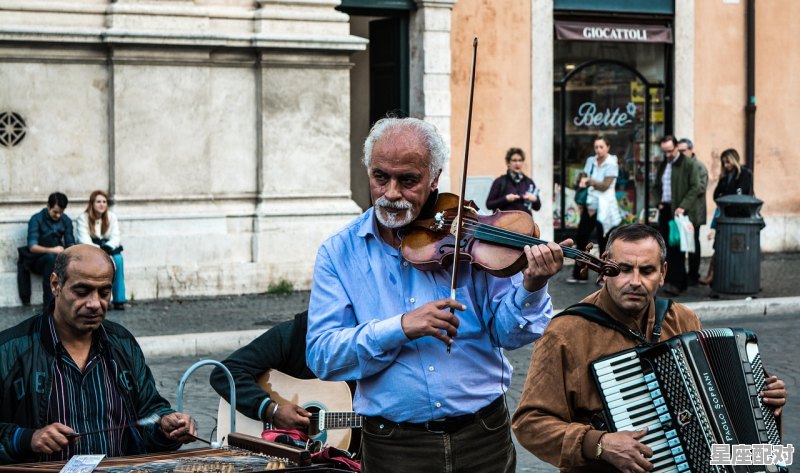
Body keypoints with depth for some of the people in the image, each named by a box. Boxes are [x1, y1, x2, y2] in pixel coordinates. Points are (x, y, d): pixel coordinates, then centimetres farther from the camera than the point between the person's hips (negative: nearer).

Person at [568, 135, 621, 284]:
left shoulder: (612, 164, -10)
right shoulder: (590, 161, 7)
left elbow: (604, 186, -17)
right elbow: (583, 179, 13)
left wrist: (589, 181, -12)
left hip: (604, 209, -6)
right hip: (589, 206, 6)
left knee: (603, 243, 2)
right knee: (581, 239, 6)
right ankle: (579, 274, 15)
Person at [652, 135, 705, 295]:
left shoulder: (689, 164, -5)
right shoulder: (663, 165, 17)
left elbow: (695, 188, -10)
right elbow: (656, 187, 25)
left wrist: (683, 206, -18)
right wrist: (659, 202, 8)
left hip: (679, 212, -7)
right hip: (665, 211, 7)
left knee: (675, 248, -11)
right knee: (667, 248, 6)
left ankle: (675, 283, -12)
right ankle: (681, 282, 14)